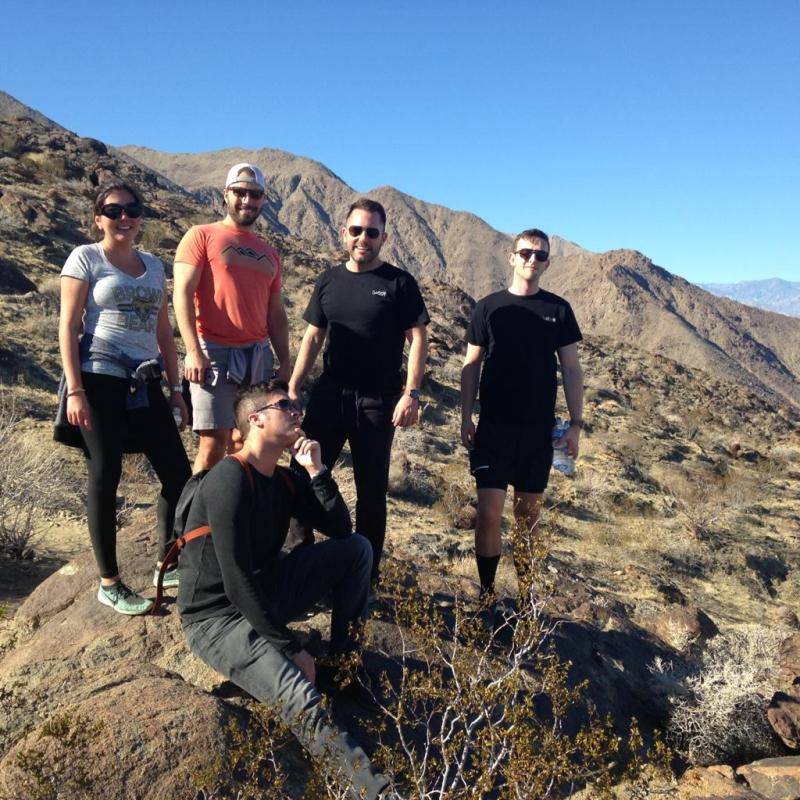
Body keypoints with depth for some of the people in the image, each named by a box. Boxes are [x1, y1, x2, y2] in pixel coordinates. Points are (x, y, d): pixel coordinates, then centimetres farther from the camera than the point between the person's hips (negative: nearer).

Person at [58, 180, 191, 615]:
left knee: (178, 472, 4)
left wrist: (175, 389, 12)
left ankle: (168, 565, 22)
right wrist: (74, 391, -13)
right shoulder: (85, 257, 0)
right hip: (101, 381, -5)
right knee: (104, 478, 1)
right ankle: (109, 583, 13)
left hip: (144, 384, 6)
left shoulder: (153, 265, 14)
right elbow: (68, 326, -5)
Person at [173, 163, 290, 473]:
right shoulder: (201, 235, 3)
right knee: (214, 443, -7)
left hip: (259, 355, 5)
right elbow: (182, 294, -7)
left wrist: (285, 361, 12)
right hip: (215, 352, -5)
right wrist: (193, 350, -17)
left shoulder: (268, 252, 18)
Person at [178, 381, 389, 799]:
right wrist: (292, 648, -20)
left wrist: (315, 470, -9)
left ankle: (343, 658, 8)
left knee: (358, 548, -1)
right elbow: (238, 584, -26)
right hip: (218, 616, -8)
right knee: (303, 701, -32)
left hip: (264, 595, 9)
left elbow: (340, 528, 4)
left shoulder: (284, 480, 3)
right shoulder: (230, 479, -23)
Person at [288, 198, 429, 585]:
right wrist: (292, 387, 5)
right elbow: (313, 337, 12)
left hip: (378, 401, -3)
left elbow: (418, 338, -5)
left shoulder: (399, 283, -1)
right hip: (329, 394, 4)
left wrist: (411, 393, -15)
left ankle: (366, 574, 18)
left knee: (371, 487, 5)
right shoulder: (328, 281, 10)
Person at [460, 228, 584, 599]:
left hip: (539, 428, 1)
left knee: (528, 513, 11)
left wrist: (576, 423, -1)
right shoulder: (489, 307, 2)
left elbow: (571, 369, 5)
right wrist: (466, 418, -1)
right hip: (493, 425, -1)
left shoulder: (558, 310, 4)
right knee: (489, 511, -6)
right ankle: (486, 592, 10)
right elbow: (471, 365, 4)